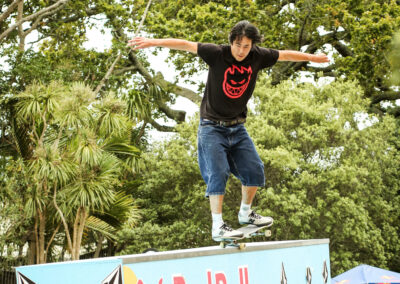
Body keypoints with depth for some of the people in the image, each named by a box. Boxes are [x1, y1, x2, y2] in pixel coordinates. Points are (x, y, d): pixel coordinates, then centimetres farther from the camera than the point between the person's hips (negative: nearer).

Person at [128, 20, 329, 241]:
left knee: (255, 170, 3)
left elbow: (285, 55, 13)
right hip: (212, 127, -5)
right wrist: (153, 42, -26)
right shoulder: (217, 54, -15)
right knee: (218, 174, -13)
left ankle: (245, 213, 25)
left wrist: (312, 57, 26)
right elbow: (185, 45, -19)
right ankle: (217, 227, -10)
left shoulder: (258, 57, -3)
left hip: (237, 127, 5)